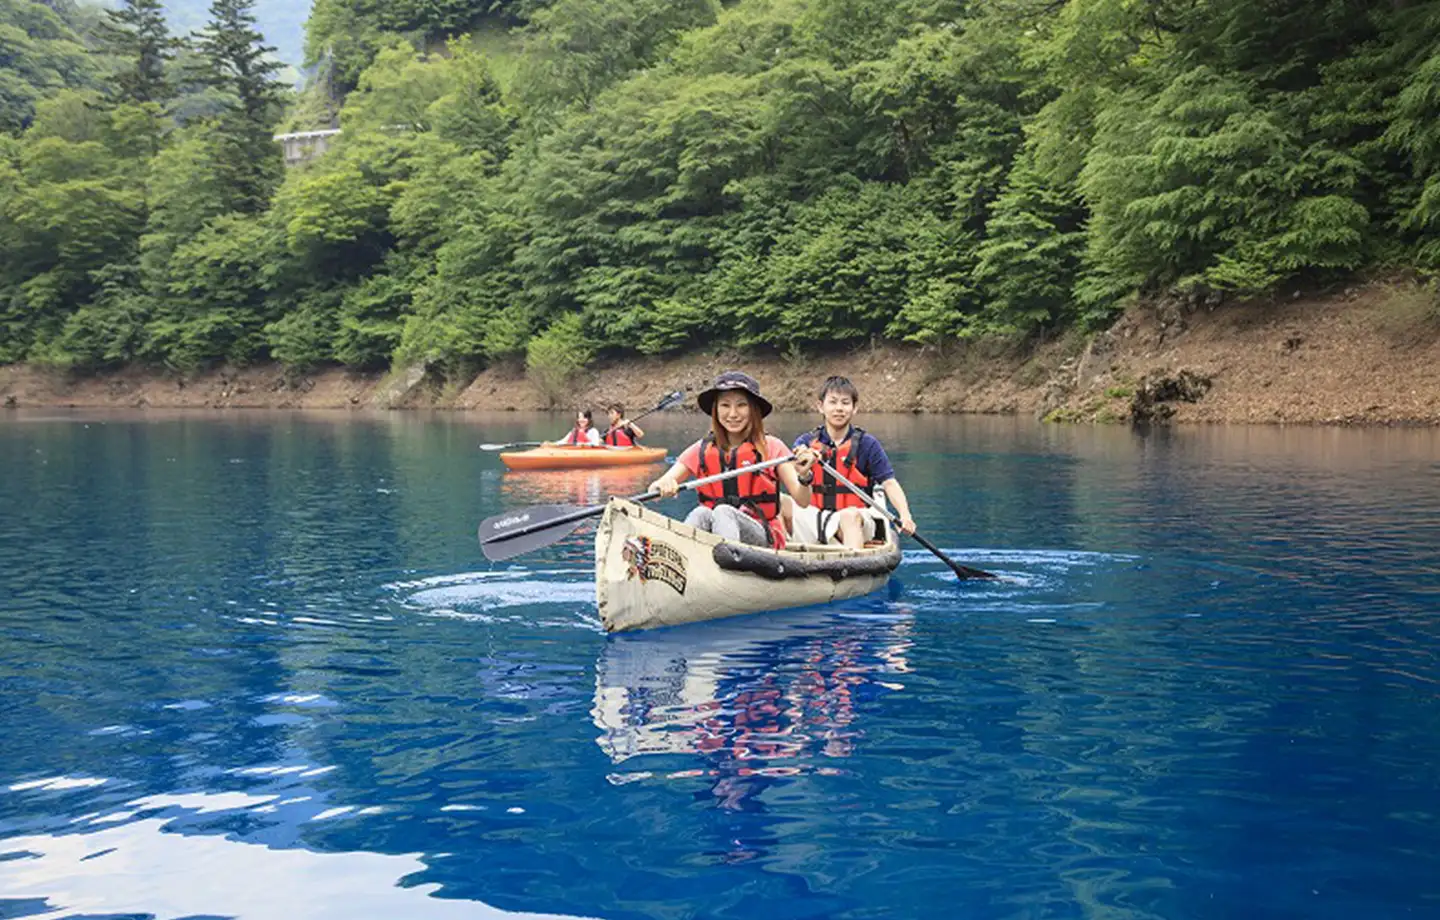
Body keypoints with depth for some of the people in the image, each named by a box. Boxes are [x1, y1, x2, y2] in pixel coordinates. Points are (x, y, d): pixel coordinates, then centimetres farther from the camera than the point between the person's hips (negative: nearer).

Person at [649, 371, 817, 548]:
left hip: (761, 536, -2)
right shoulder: (702, 450, 8)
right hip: (711, 532, 2)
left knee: (723, 512, -31)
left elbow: (802, 501, -4)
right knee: (701, 513, -30)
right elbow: (653, 489, 0)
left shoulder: (771, 447, 3)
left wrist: (804, 477, -26)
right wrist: (663, 486, -24)